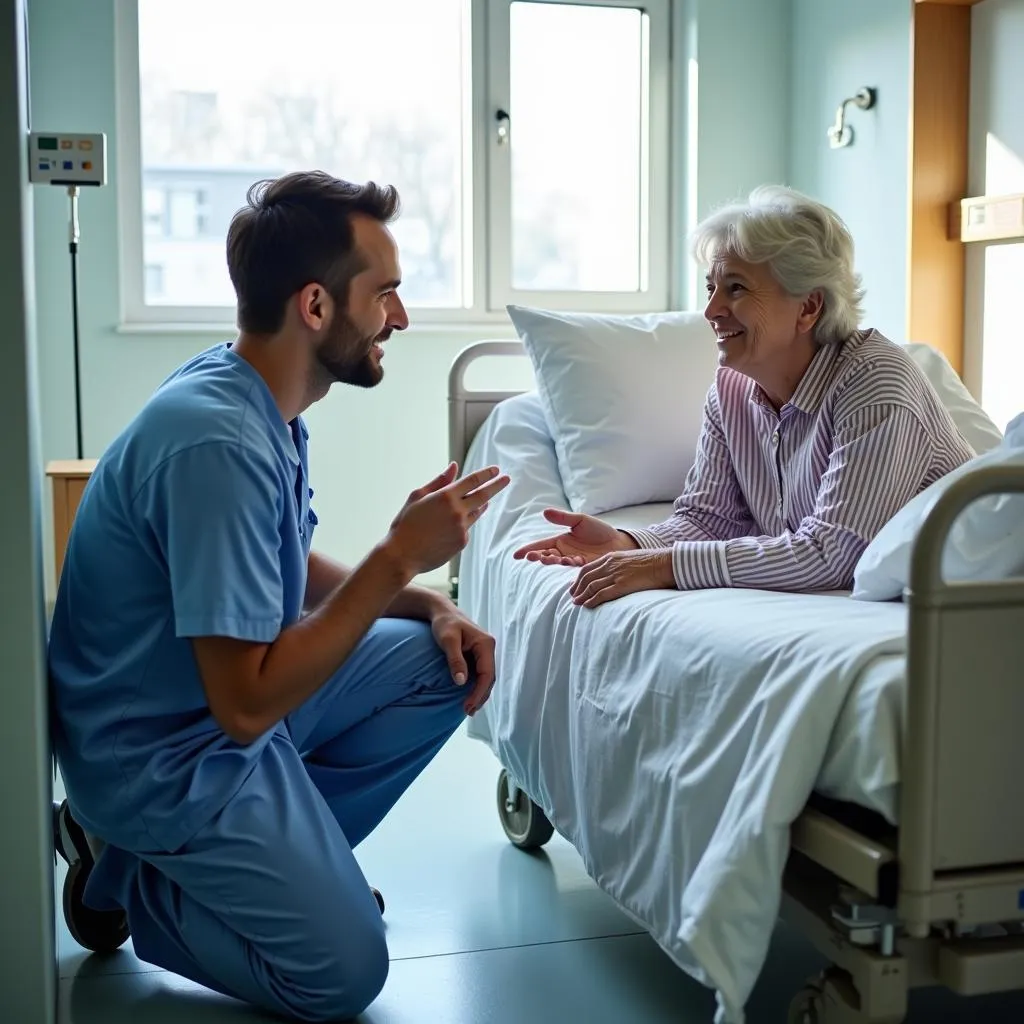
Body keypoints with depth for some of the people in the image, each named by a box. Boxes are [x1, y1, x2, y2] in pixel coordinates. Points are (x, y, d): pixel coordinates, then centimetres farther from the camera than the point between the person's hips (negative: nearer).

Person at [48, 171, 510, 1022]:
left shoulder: (265, 403, 0)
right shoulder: (217, 440, -30)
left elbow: (292, 572, 14)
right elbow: (247, 706, -30)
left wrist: (433, 605, -3)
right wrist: (399, 558, -26)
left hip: (236, 695, 9)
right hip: (164, 751, -9)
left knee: (449, 662, 2)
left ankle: (290, 856, 9)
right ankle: (126, 875, 8)